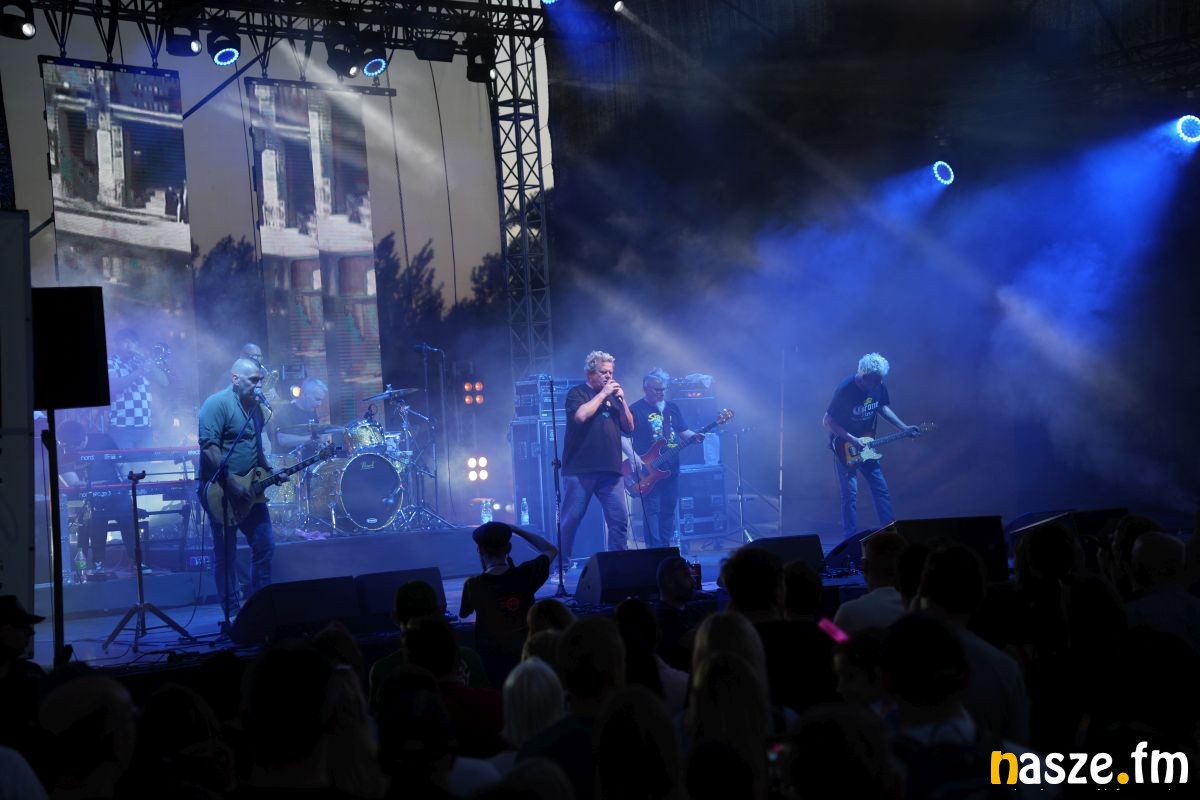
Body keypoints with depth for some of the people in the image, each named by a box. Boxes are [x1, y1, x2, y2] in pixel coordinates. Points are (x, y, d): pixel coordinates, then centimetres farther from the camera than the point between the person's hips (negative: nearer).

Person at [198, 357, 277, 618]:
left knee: (265, 546, 7)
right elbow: (209, 447, -22)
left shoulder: (255, 407, 13)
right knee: (225, 554, 1)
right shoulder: (218, 404, -13)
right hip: (220, 490, -8)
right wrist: (230, 485, -24)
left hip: (249, 491, 8)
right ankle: (233, 613, 8)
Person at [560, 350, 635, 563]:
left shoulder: (613, 396, 19)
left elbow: (629, 428, 15)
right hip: (580, 470, -5)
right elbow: (581, 415, -19)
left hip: (610, 470, 5)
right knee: (570, 520, -3)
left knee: (620, 520, -3)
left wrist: (621, 400, 2)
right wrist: (603, 394, -10)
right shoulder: (577, 393, 2)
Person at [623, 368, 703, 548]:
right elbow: (623, 436, -9)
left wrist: (693, 436, -4)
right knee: (652, 511, -8)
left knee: (668, 510, 8)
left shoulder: (672, 408, 14)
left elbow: (683, 431, 19)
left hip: (671, 469, 6)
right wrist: (633, 456, -23)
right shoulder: (635, 410, -4)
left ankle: (665, 548, 16)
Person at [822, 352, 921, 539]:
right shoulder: (845, 390, -26)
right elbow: (827, 421, -20)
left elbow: (883, 407, 13)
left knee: (881, 489, 8)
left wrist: (904, 428, 4)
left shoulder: (879, 387, -8)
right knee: (850, 493, -6)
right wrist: (852, 440, -23)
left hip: (866, 445, 6)